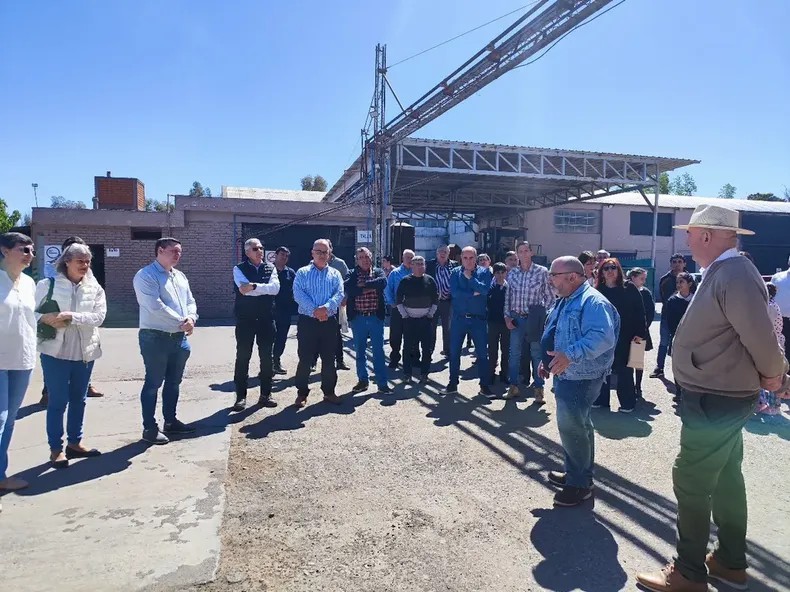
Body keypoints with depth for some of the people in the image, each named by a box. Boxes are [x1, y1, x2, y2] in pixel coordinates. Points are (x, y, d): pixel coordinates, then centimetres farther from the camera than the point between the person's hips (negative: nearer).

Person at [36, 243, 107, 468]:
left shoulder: (95, 288, 4)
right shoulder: (47, 284, -2)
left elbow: (99, 316, -8)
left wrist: (71, 316, -21)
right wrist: (47, 319, -23)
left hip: (85, 352, 4)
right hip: (56, 351, -3)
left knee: (78, 399, 14)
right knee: (58, 401, 1)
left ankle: (74, 443, 28)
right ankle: (56, 449, 13)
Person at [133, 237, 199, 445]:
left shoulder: (180, 276, 15)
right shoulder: (145, 276, -10)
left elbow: (190, 301, 14)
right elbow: (156, 307, -20)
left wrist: (191, 318, -8)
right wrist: (181, 322, -16)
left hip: (180, 338, 8)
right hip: (155, 338, -8)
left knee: (174, 382, 15)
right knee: (153, 383, 0)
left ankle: (170, 421, 28)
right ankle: (149, 427, 11)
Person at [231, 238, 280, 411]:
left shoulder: (270, 267, 7)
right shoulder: (239, 269, 0)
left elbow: (275, 288, -12)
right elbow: (244, 289, -19)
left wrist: (254, 286, -21)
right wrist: (265, 288, -18)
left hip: (266, 318, 2)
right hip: (245, 318, -2)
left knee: (266, 356, 8)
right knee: (243, 357, 2)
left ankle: (266, 394, 18)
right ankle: (241, 396, 12)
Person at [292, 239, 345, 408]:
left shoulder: (335, 274, 10)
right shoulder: (302, 273, 4)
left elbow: (339, 294, -5)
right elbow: (298, 294, -10)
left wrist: (326, 307, -23)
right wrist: (314, 310, -22)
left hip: (329, 322, 2)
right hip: (307, 321, -2)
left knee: (329, 359, 8)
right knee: (305, 359, 1)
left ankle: (329, 392, 21)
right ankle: (302, 393, 13)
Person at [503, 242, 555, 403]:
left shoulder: (542, 272, -4)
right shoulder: (512, 273, 5)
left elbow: (550, 296, 1)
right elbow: (508, 297, 10)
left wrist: (543, 315, -4)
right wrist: (507, 316, 3)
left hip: (534, 319, -3)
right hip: (516, 318, 3)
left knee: (537, 353, 4)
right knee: (514, 353, 8)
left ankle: (538, 388, 15)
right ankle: (513, 386, 20)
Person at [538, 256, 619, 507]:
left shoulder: (593, 302, -20)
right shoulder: (565, 302, 13)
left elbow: (603, 337, -34)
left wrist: (570, 356, -40)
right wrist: (547, 360, 16)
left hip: (581, 377, -10)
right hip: (567, 375, 10)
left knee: (570, 426, -9)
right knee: (576, 425, 20)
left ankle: (580, 484, 7)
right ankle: (577, 474, 35)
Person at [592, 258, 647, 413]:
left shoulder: (629, 289, -4)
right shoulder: (598, 291, 2)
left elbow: (639, 312, -5)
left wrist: (640, 333, -10)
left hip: (624, 338, -2)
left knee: (624, 371, 7)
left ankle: (627, 403, 17)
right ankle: (601, 400, 21)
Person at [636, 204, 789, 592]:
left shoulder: (733, 274, -23)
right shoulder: (722, 272, 9)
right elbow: (751, 330, 14)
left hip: (715, 402, -10)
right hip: (721, 398, 10)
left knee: (691, 483, 0)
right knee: (725, 478, 19)